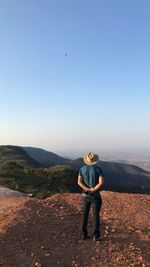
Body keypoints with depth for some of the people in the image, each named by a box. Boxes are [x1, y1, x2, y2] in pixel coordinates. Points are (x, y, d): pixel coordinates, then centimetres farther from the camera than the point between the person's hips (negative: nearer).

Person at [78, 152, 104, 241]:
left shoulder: (82, 169, -2)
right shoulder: (99, 169, -12)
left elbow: (79, 182, -10)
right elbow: (101, 182, -23)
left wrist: (88, 190, -17)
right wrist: (93, 190, -17)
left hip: (85, 195, 3)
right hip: (96, 196, -3)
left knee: (85, 214, 16)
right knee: (96, 215, 9)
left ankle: (84, 234, 21)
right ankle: (96, 236, 13)